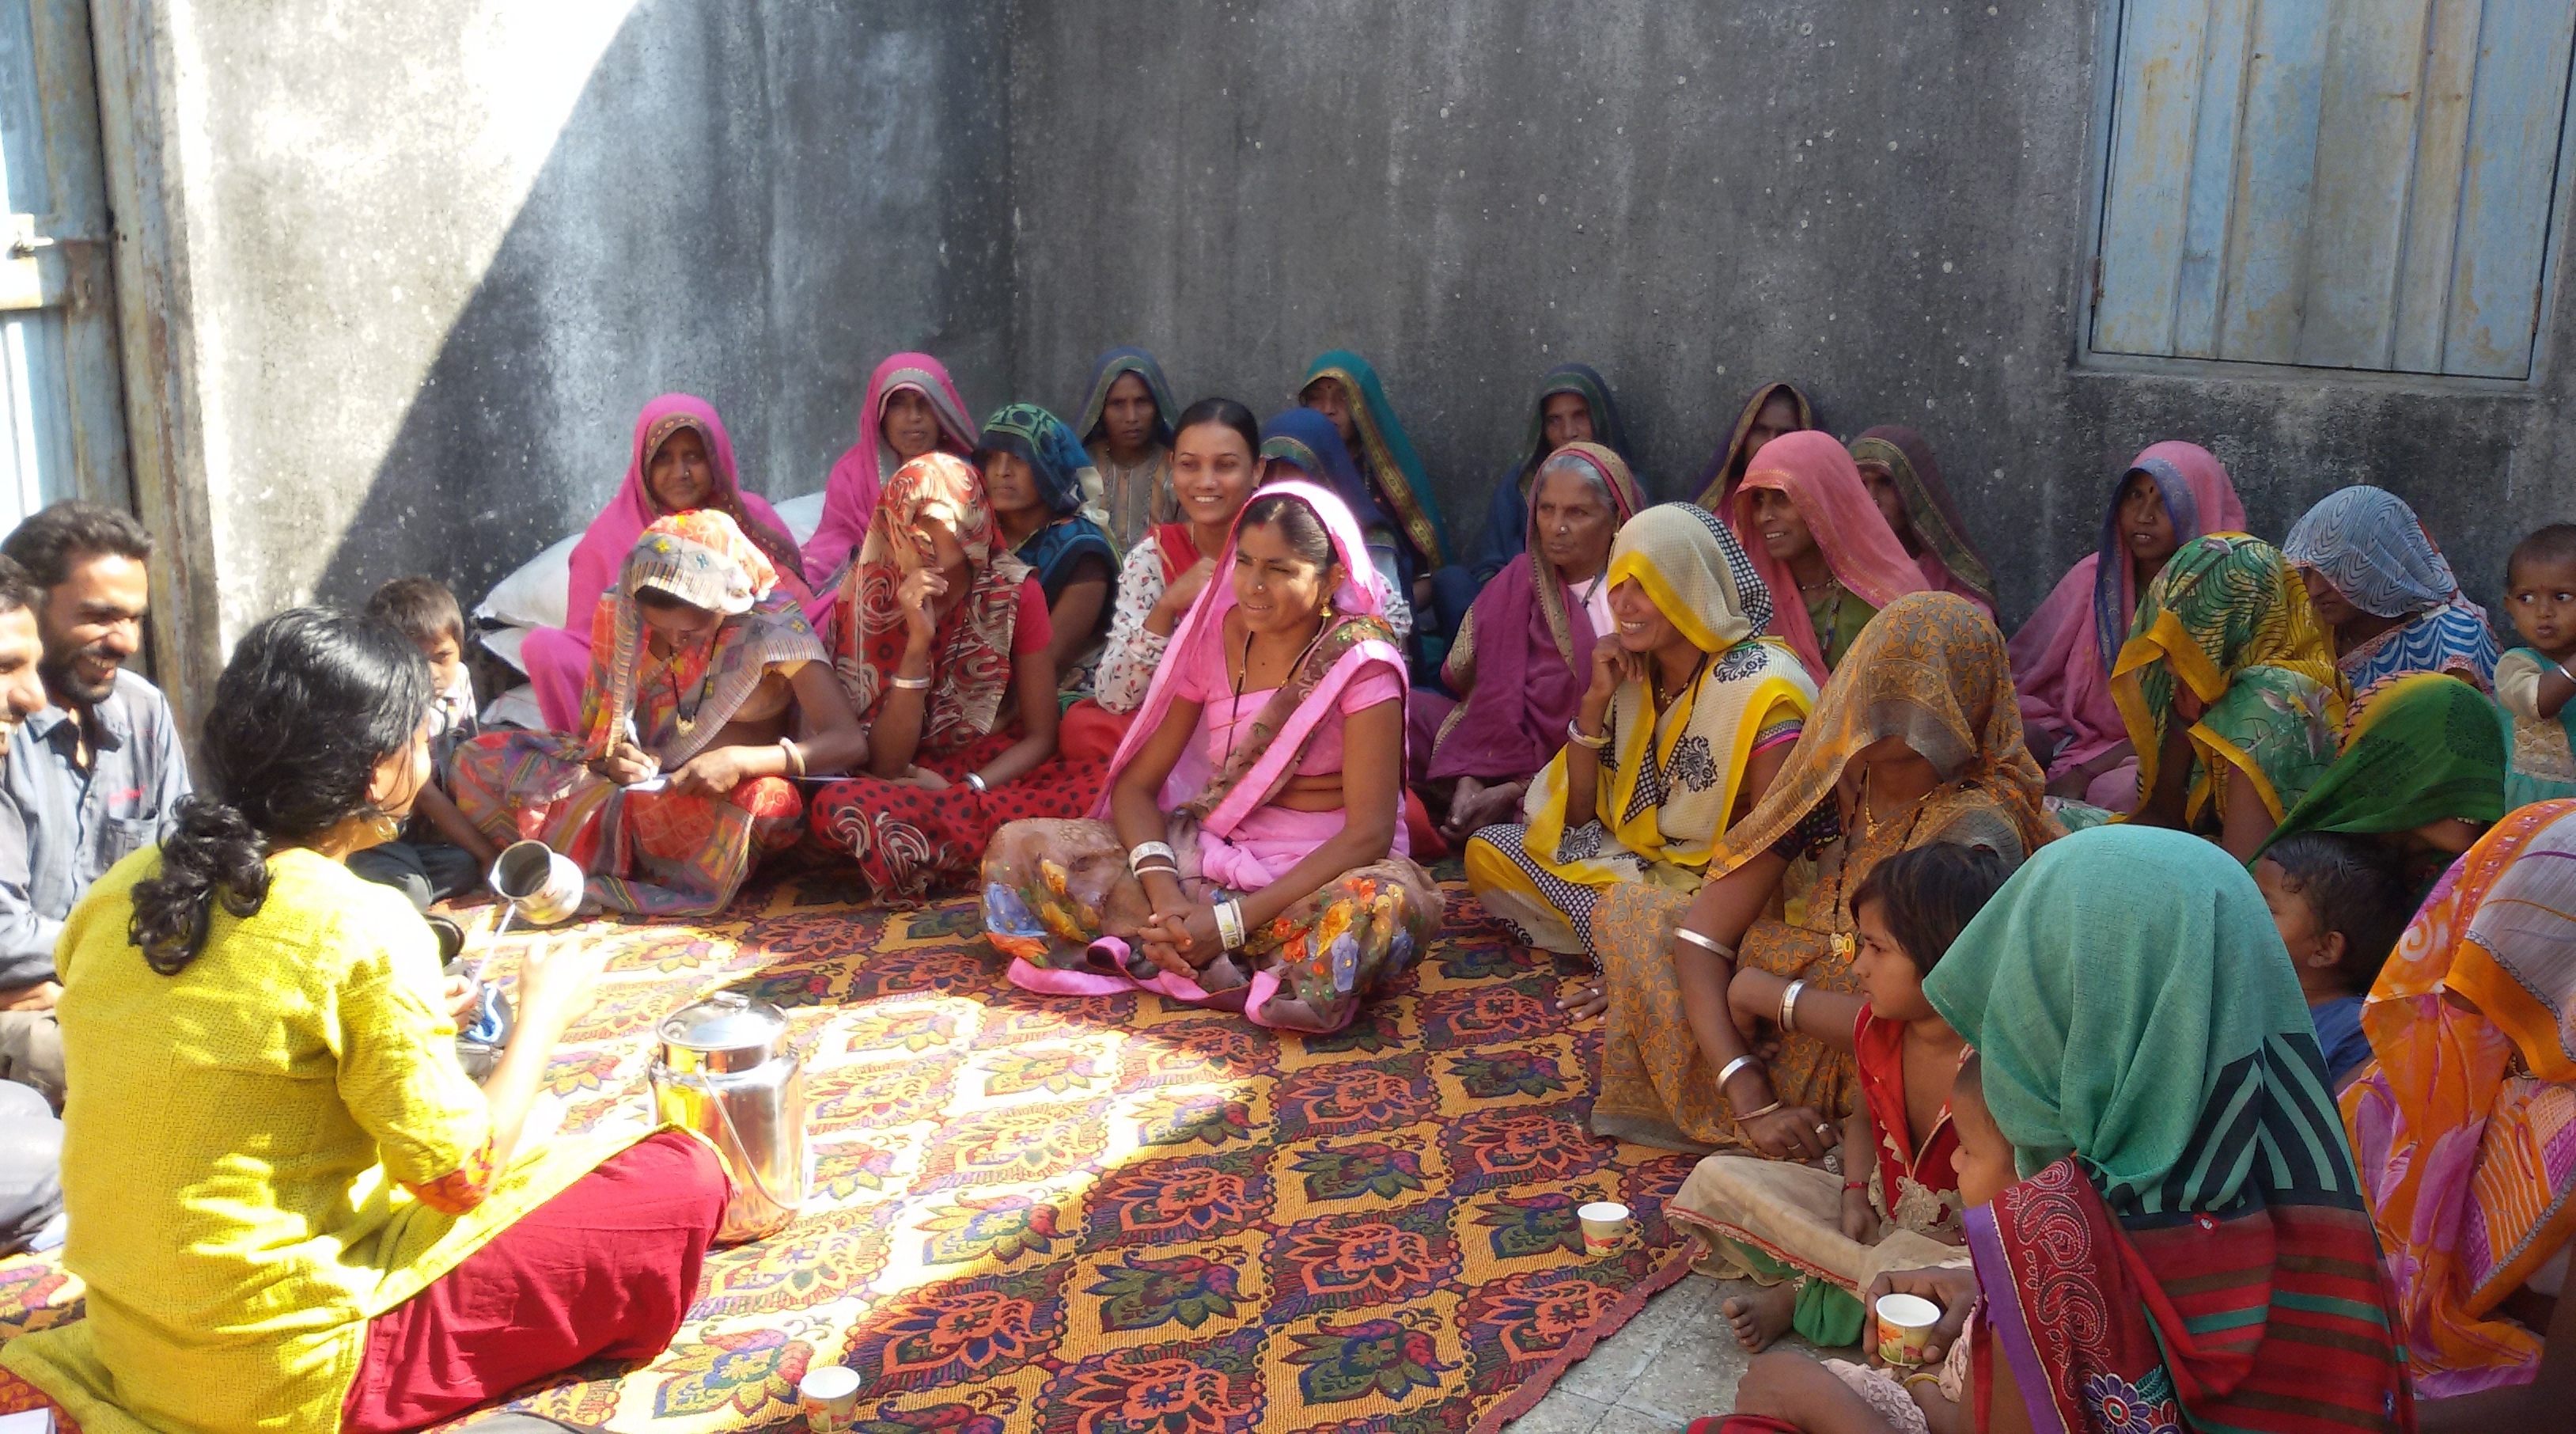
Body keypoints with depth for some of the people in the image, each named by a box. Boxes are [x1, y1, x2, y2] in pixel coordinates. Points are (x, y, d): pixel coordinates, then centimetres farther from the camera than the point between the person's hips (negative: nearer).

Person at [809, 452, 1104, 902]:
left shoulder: (1014, 591, -5)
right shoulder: (871, 598, -7)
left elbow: (1040, 737, -2)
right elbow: (885, 766, -11)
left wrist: (966, 789, -19)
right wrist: (918, 642, -21)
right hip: (912, 786, 0)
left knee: (1100, 782, -30)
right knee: (838, 805, -34)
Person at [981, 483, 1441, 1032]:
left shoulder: (1361, 663, -11)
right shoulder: (1215, 635, 2)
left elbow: (1369, 833, -18)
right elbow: (1135, 784, 2)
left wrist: (1231, 922, -24)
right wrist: (1163, 891, -19)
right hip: (1205, 859, 4)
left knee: (1394, 899, -40)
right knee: (1019, 849, -14)